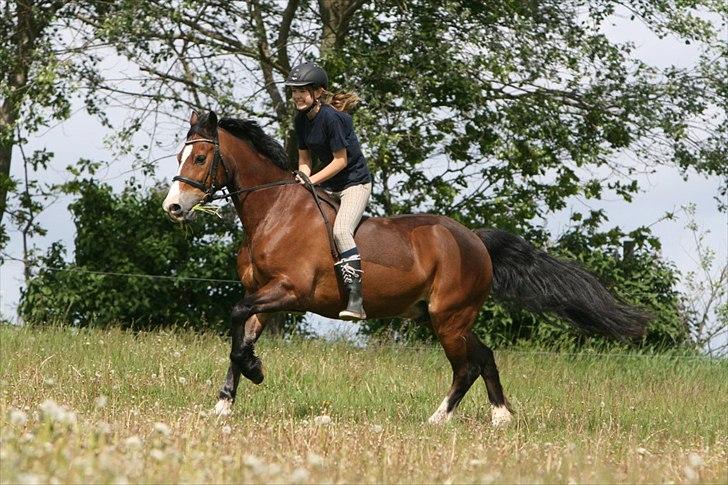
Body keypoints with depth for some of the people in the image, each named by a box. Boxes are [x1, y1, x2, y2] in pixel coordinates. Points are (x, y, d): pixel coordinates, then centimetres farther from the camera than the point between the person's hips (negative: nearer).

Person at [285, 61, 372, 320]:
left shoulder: (331, 117, -21)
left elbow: (340, 160, -19)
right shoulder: (301, 120, 4)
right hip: (327, 186, 9)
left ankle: (356, 300, -35)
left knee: (340, 230, -30)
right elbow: (304, 160, 11)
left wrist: (311, 180, -18)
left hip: (355, 182, -9)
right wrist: (303, 178, -8)